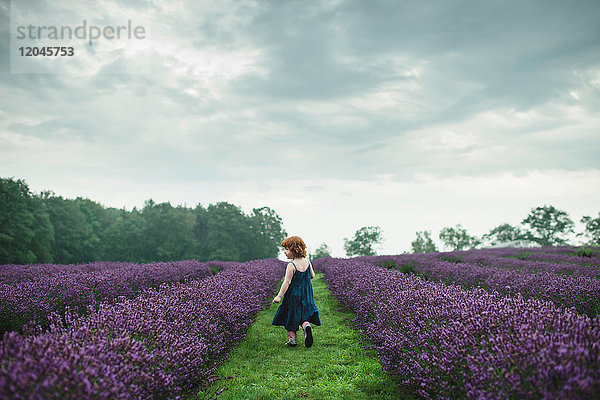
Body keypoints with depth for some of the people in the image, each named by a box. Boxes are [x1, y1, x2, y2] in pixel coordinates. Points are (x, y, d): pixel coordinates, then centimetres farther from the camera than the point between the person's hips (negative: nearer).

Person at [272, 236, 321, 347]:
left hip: (293, 295, -5)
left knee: (290, 316, 9)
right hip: (306, 294, 5)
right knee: (304, 314, 13)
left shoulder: (291, 266, -18)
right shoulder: (307, 262, 0)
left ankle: (292, 338, 13)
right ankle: (306, 325, -16)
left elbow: (287, 282, -21)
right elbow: (312, 275, 12)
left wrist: (279, 296, -19)